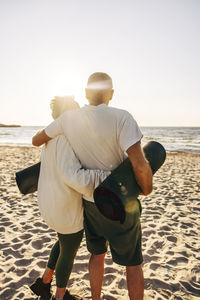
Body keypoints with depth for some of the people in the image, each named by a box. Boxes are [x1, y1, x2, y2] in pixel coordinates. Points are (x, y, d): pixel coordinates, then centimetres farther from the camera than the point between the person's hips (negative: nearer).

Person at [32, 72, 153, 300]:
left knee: (97, 254, 25)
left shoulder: (69, 118, -10)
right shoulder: (121, 118, -25)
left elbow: (36, 140, 3)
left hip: (90, 200, 5)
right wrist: (147, 188, -12)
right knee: (133, 262, 16)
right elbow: (140, 165, -34)